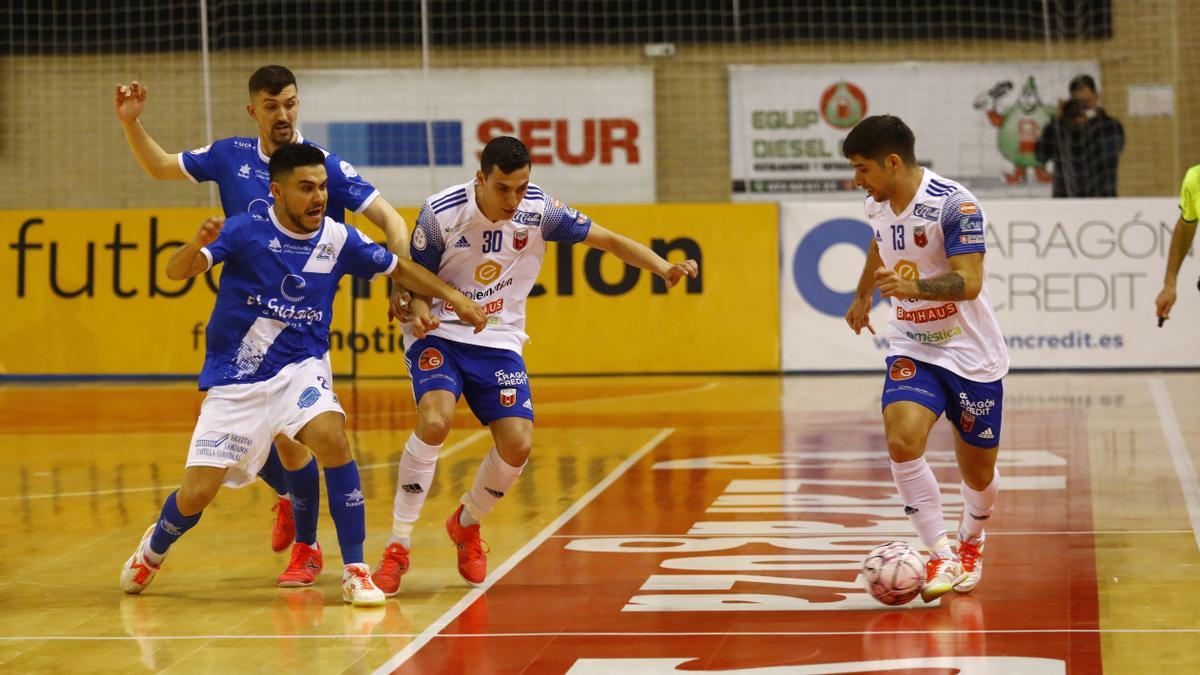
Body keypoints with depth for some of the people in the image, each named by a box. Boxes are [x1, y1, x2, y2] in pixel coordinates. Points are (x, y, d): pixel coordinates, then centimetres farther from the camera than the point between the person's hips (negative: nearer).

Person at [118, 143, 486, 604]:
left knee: (330, 436, -30)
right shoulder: (247, 231, -11)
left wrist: (453, 297, 8)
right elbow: (176, 271, -21)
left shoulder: (338, 239, -2)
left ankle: (355, 571, -18)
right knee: (196, 494, -5)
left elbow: (399, 268, 14)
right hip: (234, 381, -1)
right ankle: (153, 548, 33)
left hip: (299, 370, 1)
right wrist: (197, 246, -42)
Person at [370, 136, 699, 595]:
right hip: (439, 335, -3)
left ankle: (467, 524, 20)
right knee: (434, 420, -29)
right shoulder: (441, 213, -18)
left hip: (499, 341, 3)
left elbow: (608, 240, -5)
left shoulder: (538, 210, -11)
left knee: (518, 445, -12)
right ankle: (397, 548, -17)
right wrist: (419, 309, -29)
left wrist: (666, 269, -19)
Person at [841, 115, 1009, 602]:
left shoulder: (954, 204, -21)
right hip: (912, 349, 4)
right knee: (902, 440, -23)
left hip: (971, 354, -4)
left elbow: (969, 282, -29)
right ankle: (941, 557, -14)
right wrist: (862, 295, 40)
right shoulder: (877, 206, 0)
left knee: (978, 474, 8)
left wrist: (914, 285, -46)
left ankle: (970, 542, 41)